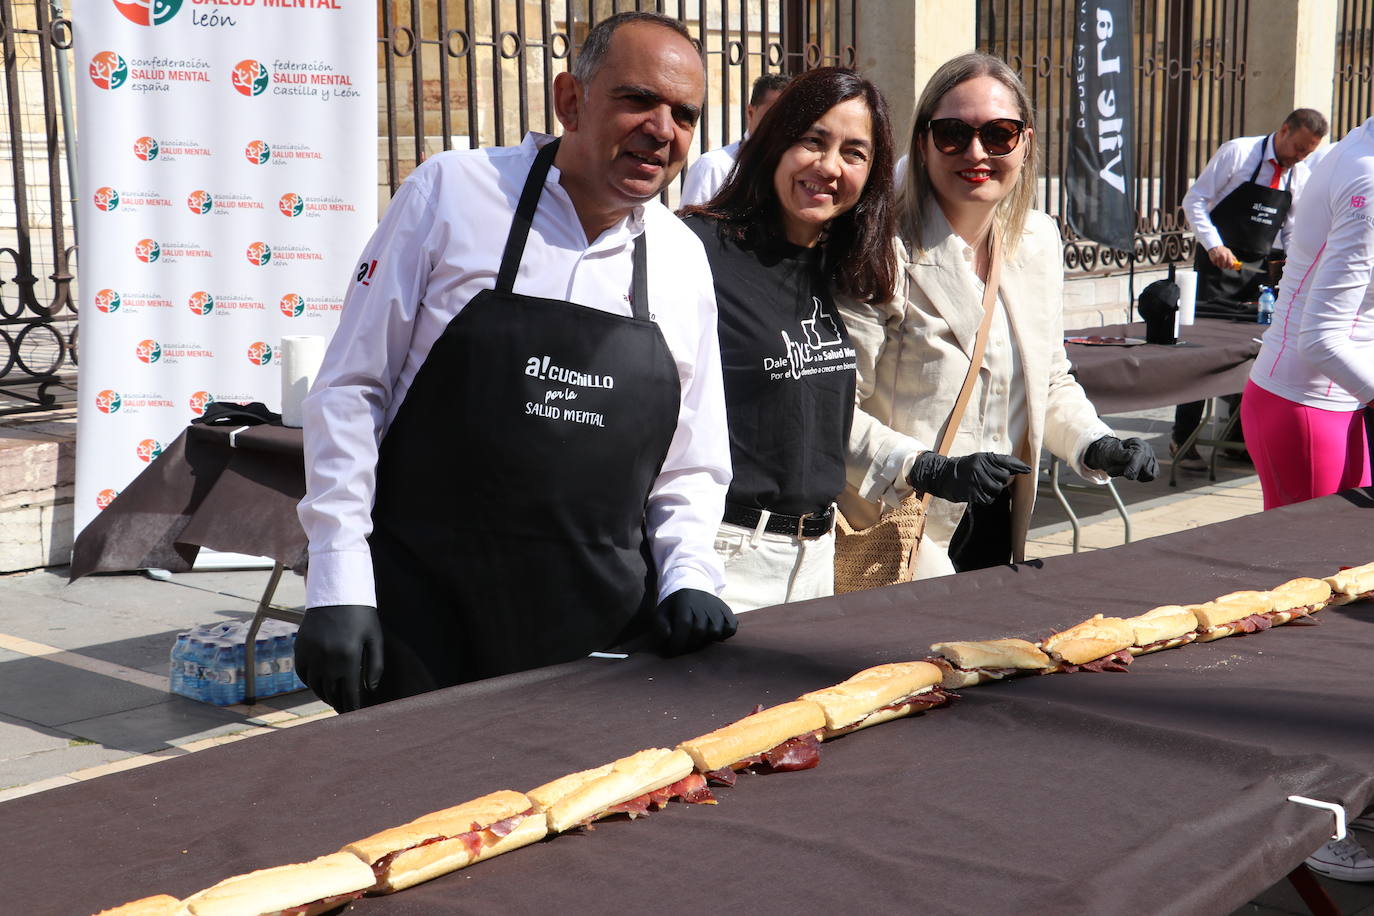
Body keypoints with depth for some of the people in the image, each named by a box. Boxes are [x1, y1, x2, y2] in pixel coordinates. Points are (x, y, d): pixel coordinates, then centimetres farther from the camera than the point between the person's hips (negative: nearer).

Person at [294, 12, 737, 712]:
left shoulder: (684, 260, 7)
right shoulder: (451, 193, -5)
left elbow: (691, 467, 16)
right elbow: (351, 390, -4)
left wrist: (688, 577, -2)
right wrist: (338, 586, -10)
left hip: (600, 628, 4)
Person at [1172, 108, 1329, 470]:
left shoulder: (1301, 176, 6)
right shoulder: (1237, 153, -8)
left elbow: (1293, 229, 15)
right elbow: (1194, 200, -9)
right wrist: (1214, 245, -20)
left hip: (1261, 271, 5)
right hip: (1217, 264, -5)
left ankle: (1241, 438, 19)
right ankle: (1183, 440, 1)